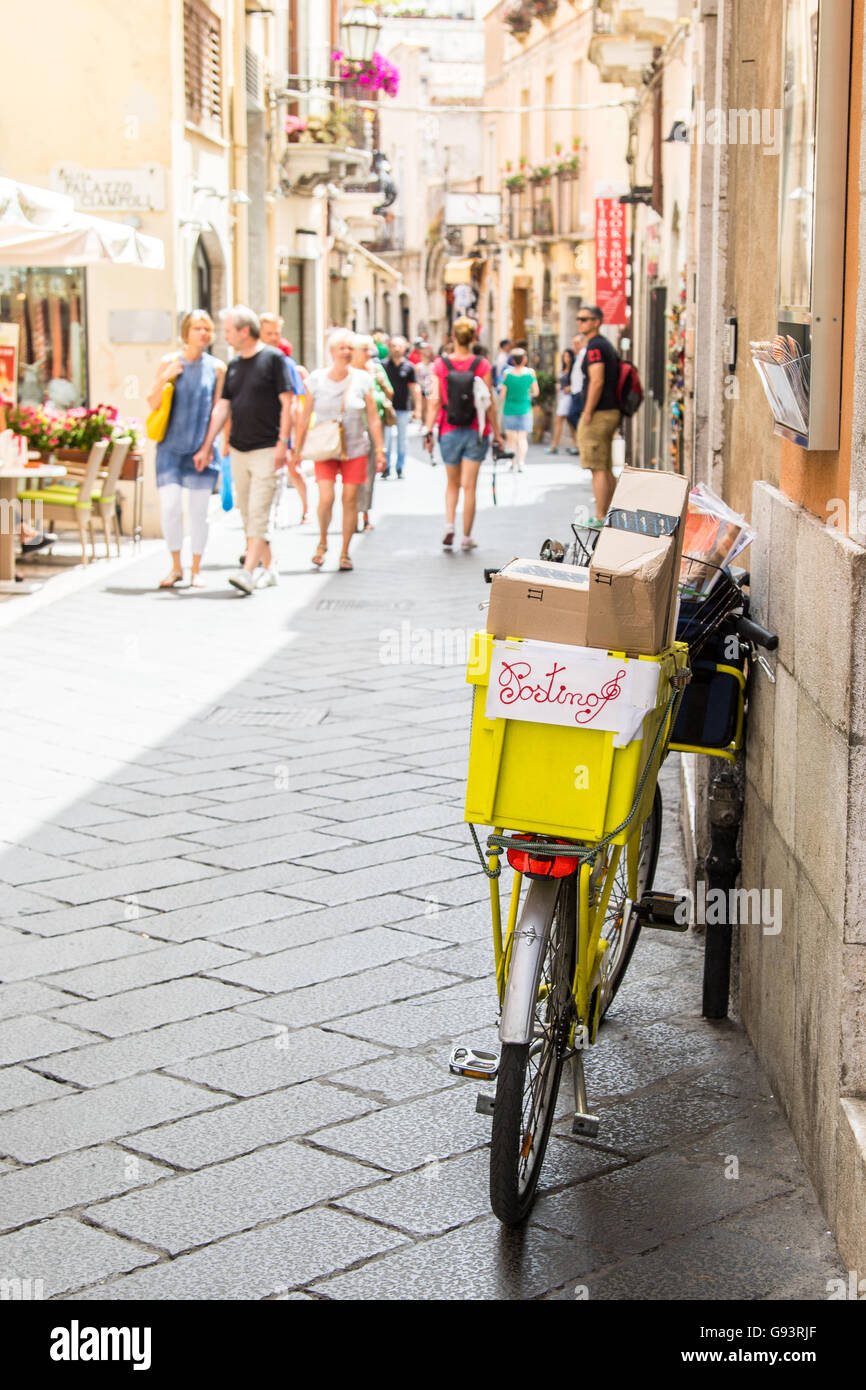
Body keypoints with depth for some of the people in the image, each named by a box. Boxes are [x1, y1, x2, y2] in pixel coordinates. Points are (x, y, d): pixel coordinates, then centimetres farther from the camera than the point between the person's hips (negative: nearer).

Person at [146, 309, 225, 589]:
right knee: (169, 507, -7)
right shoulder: (169, 362, 4)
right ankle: (175, 567, 10)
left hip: (200, 449, 0)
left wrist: (207, 448, -5)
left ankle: (196, 570, 13)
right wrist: (164, 379, -13)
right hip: (170, 447, 0)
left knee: (198, 511, 1)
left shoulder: (216, 367, 3)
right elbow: (153, 404, 5)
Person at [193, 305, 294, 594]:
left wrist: (282, 442, -15)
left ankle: (248, 571, -17)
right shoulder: (234, 365, 13)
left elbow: (287, 403, -8)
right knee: (247, 513, 8)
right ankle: (268, 568, 17)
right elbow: (222, 408, 15)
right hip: (238, 449, 7)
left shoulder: (273, 358, -5)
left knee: (258, 511, -12)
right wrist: (206, 446, 10)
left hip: (267, 449, -7)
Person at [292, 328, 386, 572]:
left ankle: (345, 552, 14)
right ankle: (322, 542, 12)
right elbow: (305, 417, 6)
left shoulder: (362, 379, 1)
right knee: (326, 499, -14)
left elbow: (373, 418, 5)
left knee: (350, 500, 0)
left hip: (355, 449, 1)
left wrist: (379, 449, 0)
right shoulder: (316, 379, 0)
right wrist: (298, 448, 5)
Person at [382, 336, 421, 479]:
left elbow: (415, 389, 6)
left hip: (403, 409, 1)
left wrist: (417, 408, 0)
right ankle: (386, 467, 3)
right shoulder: (384, 365, 2)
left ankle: (400, 468, 14)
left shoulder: (409, 367, 4)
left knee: (402, 441, 5)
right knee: (386, 439, -6)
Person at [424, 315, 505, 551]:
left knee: (452, 483, 18)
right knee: (469, 485, 4)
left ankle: (449, 525, -1)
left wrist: (429, 431, -4)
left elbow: (434, 400, -7)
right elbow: (489, 403, -6)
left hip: (449, 432, 1)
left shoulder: (440, 364, -4)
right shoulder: (482, 365, -7)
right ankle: (467, 536, 8)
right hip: (476, 432, -1)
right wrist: (496, 432, 2)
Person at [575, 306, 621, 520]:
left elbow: (597, 381, -22)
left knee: (598, 469, -8)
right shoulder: (606, 344, 18)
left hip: (598, 414, -10)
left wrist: (587, 413, -19)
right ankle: (608, 515, 17)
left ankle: (600, 517, -8)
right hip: (611, 412, 10)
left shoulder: (595, 347, -13)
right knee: (606, 469, 13)